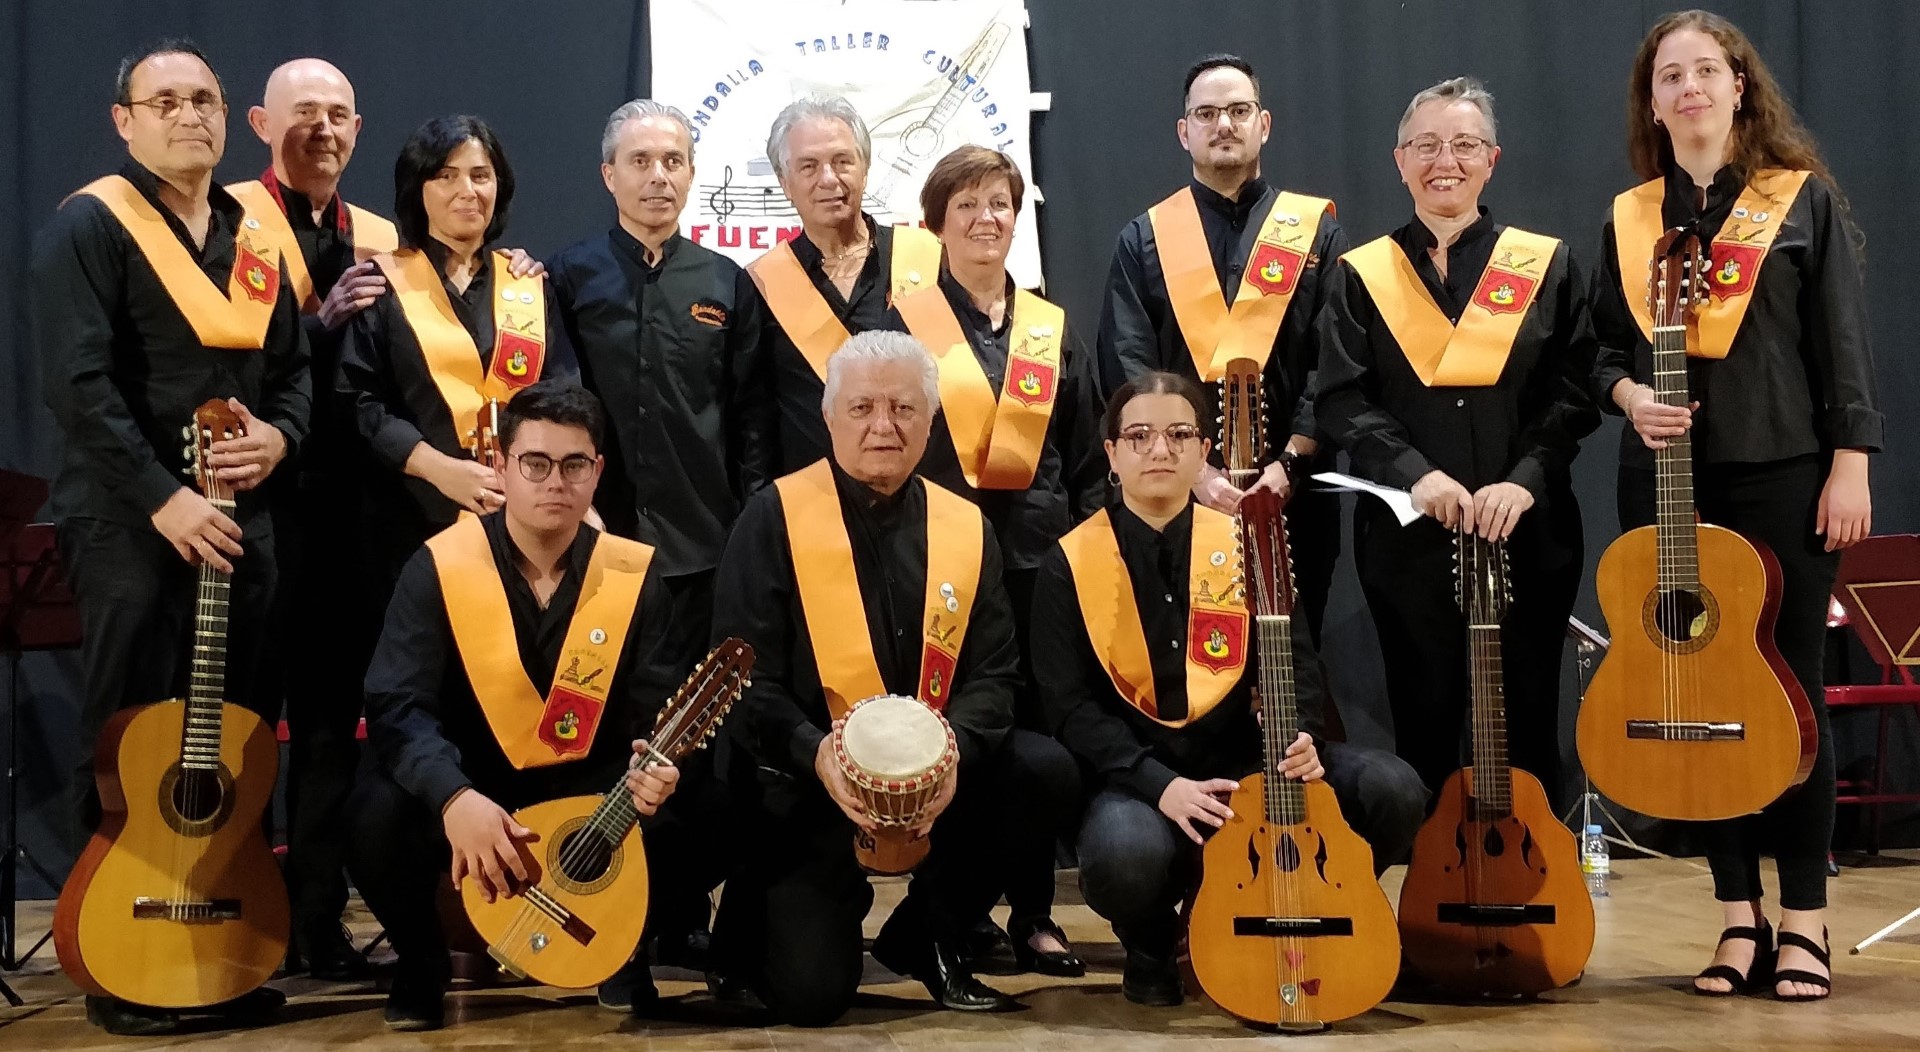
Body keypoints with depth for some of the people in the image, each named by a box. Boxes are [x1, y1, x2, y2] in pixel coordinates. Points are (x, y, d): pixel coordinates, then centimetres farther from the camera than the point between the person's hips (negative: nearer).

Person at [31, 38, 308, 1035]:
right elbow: (78, 384, -15)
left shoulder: (253, 241, 15)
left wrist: (279, 435, -3)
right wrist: (163, 498, -20)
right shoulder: (88, 226, -6)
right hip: (134, 524, -6)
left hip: (240, 522, 7)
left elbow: (296, 369, 19)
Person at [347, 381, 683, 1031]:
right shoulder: (441, 566, -11)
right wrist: (454, 799, -38)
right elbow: (396, 704, -19)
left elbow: (658, 707, -5)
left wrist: (659, 766, -32)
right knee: (378, 813, -33)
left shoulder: (635, 573, -4)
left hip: (589, 793, 2)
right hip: (467, 787, -1)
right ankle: (421, 961, 1)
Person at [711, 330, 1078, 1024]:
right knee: (811, 993, -18)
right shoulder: (776, 517, -7)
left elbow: (993, 674, 1)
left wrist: (956, 751, -21)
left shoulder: (965, 527, 5)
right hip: (808, 784, -4)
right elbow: (745, 672, -11)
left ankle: (925, 934, 1)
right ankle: (764, 909, 22)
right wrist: (815, 753, -29)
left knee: (1046, 771, -23)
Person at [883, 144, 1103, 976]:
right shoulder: (903, 321, 3)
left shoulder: (1051, 328, 14)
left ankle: (1033, 913, 11)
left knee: (1036, 728, 3)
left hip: (1038, 552, 3)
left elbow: (1086, 462, 14)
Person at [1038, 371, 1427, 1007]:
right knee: (1124, 854, -38)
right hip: (1136, 775, -3)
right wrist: (1160, 784, -22)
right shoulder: (1071, 563, -1)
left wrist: (1303, 740, -17)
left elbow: (1296, 663, 6)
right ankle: (1152, 949, 1)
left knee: (1393, 791, -19)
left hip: (1246, 760, 3)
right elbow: (1071, 704, -8)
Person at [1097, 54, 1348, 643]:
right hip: (1177, 497, 0)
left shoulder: (1317, 232, 8)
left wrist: (1290, 463, -13)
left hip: (1292, 495, 0)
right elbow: (1127, 371, -2)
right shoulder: (1145, 240, 7)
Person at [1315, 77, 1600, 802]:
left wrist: (1526, 478, -16)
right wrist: (1415, 473, -19)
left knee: (1525, 721, 6)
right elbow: (1342, 400, -4)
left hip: (1527, 532, 0)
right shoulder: (1362, 276, 5)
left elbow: (1575, 392, 0)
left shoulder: (1546, 266, 7)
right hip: (1407, 535, 0)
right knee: (1425, 721, 7)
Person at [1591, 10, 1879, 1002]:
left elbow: (1844, 345, -1)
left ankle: (1804, 919, 9)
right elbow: (1604, 349, 14)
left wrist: (1850, 467, -8)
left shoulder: (1804, 199, 2)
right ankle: (1738, 913, 13)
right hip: (1667, 481, 3)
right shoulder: (1628, 217, 11)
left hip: (1783, 474, -3)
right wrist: (1629, 396, -7)